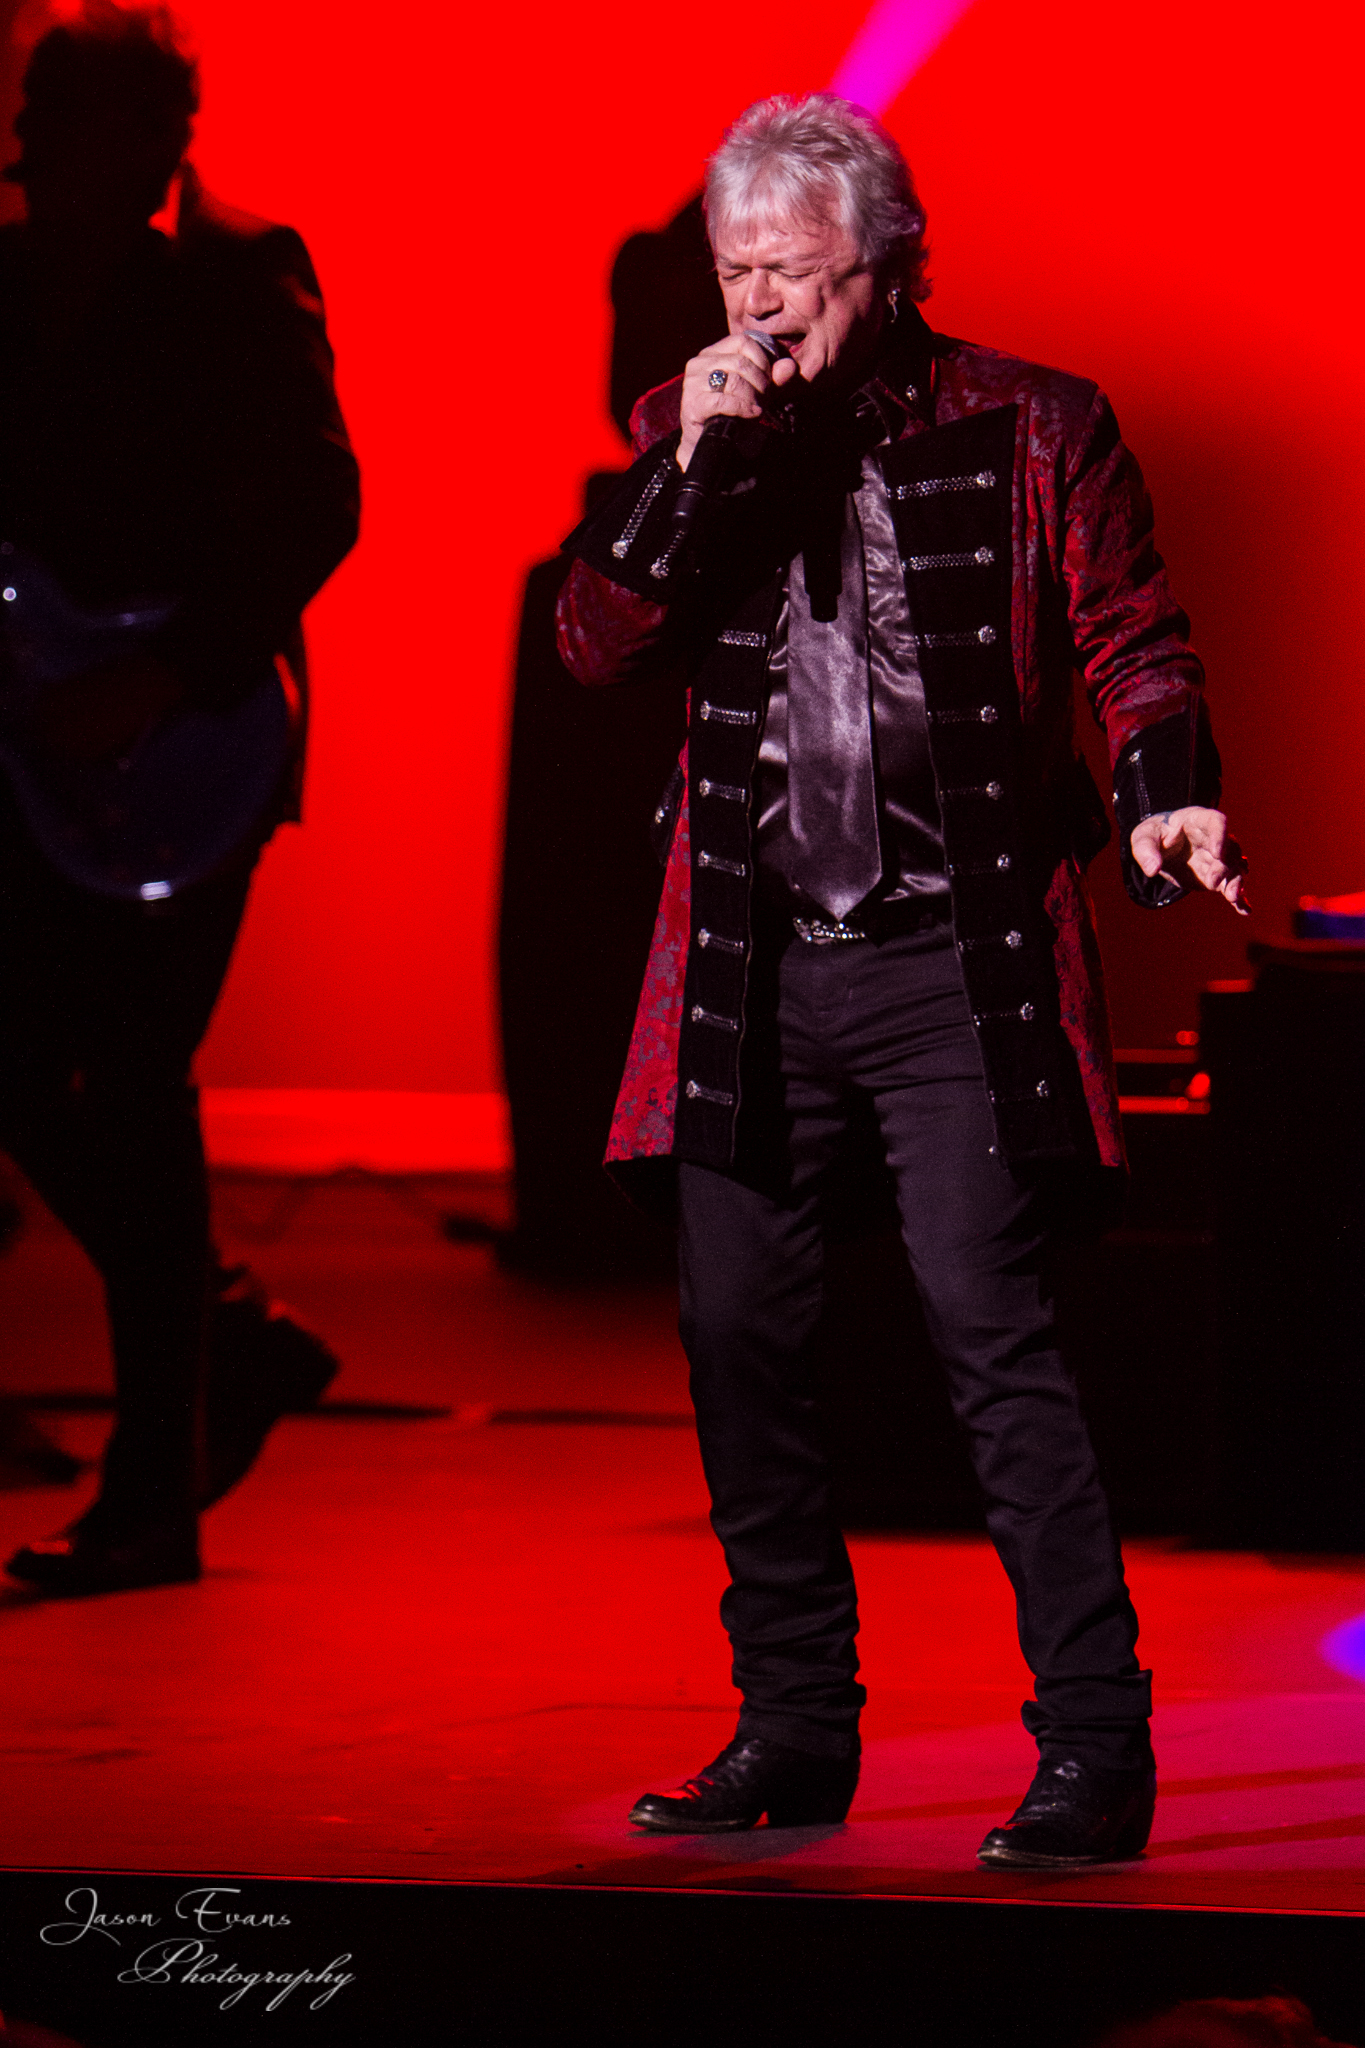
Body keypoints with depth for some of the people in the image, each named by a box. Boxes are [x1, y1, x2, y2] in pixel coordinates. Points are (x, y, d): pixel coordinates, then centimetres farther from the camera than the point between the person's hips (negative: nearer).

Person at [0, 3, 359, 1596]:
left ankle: (153, 1494, -1)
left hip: (185, 756, -6)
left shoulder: (236, 302, -7)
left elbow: (317, 508, -13)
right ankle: (229, 1338, 25)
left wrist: (160, 682, -21)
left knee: (131, 1088, -8)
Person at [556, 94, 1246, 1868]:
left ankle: (1096, 1750, -6)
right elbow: (597, 646, 0)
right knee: (738, 1333, 6)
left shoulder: (1033, 430, -1)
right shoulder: (690, 433, 8)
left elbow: (1136, 641, 1)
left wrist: (1162, 795, -18)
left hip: (959, 963, -4)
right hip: (756, 968, 4)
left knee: (990, 1323, -11)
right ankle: (797, 1730, 19)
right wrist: (692, 466, -13)